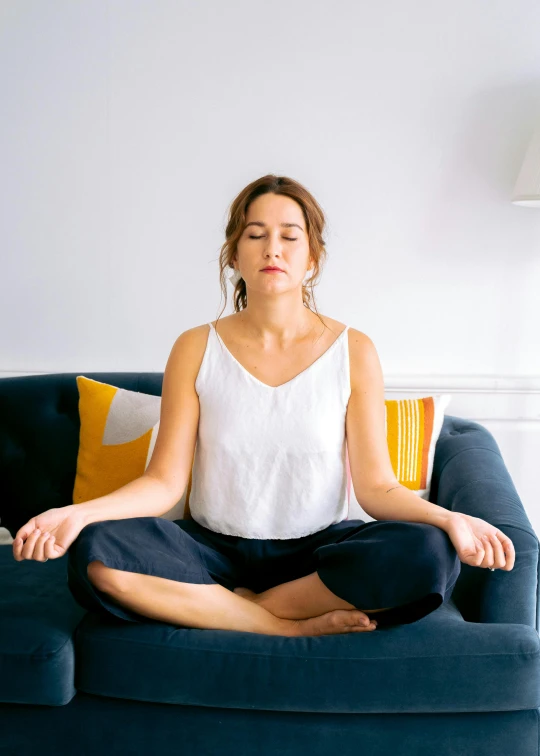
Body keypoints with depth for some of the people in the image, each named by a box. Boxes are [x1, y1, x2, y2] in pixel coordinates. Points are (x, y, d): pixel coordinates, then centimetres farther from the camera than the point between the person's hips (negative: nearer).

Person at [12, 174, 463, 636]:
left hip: (318, 551, 0)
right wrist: (80, 512, -21)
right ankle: (297, 625, -17)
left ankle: (249, 604, -12)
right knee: (95, 554, -27)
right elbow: (165, 481, -5)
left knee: (431, 553, -29)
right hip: (215, 548, 1)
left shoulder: (353, 351, -3)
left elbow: (376, 484, -4)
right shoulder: (196, 349, -1)